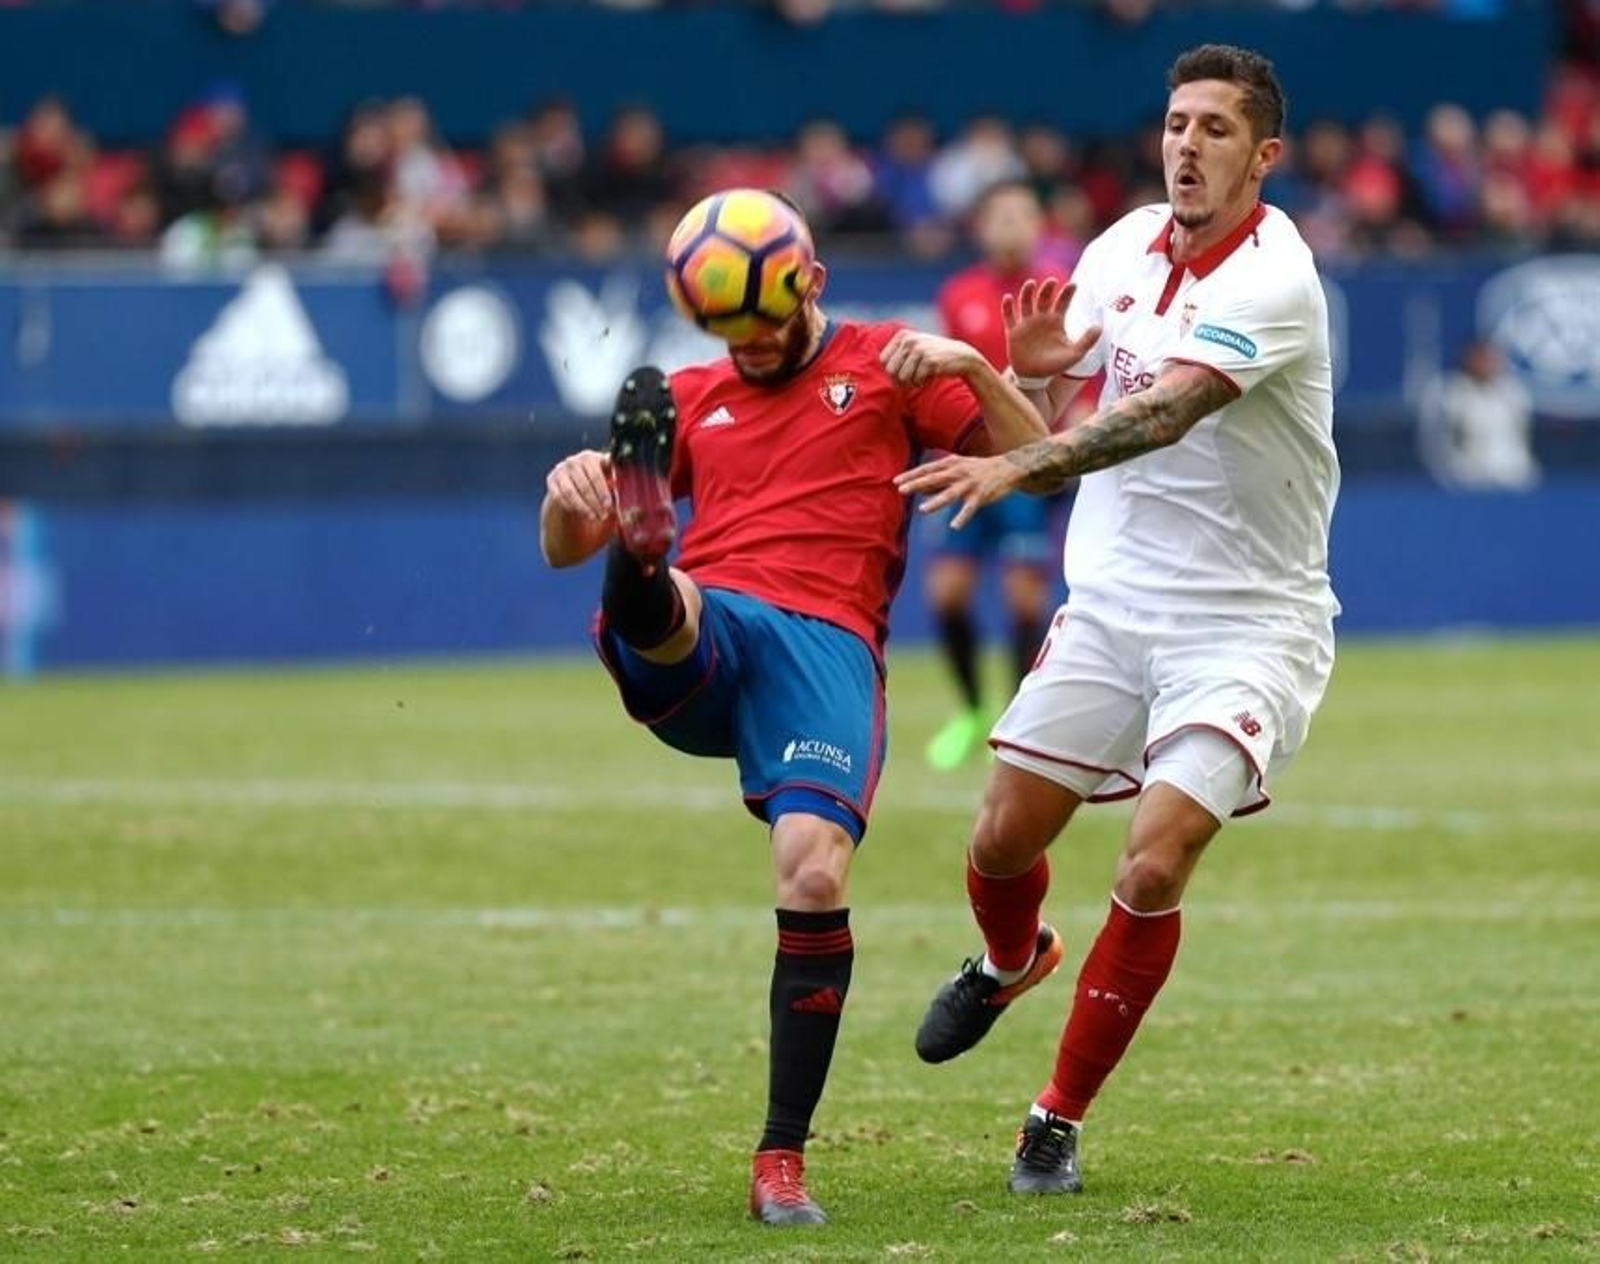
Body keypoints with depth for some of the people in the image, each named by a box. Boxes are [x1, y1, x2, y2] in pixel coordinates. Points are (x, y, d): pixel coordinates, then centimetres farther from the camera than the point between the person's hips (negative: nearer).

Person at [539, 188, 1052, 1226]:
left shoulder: (884, 365, 18)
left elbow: (1032, 457, 10)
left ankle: (783, 1161, -15)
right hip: (691, 646, 3)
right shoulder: (689, 399, 26)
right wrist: (570, 495, -2)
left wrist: (970, 365, -8)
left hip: (827, 643, -3)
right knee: (656, 601, -35)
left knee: (816, 874, -23)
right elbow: (562, 549, 22)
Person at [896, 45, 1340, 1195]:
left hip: (1247, 622, -6)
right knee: (1004, 838, 6)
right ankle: (1010, 960, 43)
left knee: (1156, 863, -17)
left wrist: (1014, 469, -47)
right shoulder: (1123, 248, 2)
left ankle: (1059, 1123, -1)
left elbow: (1162, 412, -35)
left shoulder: (1273, 280, -20)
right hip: (1111, 603, 6)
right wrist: (1030, 371, -12)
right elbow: (1055, 421, 12)